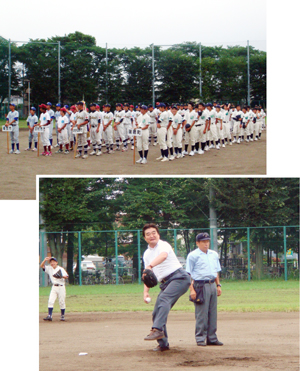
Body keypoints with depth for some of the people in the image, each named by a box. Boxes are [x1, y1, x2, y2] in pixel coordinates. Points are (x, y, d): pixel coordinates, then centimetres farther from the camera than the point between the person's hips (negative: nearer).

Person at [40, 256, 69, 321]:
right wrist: (45, 260, -13)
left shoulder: (60, 269, -4)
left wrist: (62, 276, -33)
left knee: (62, 302, 2)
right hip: (54, 287, 3)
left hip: (61, 287, -3)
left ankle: (62, 316, 13)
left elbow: (66, 276, -12)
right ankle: (49, 315, -12)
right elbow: (42, 266, 1)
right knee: (50, 301, -8)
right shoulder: (49, 268, 7)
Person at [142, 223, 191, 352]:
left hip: (179, 278, -8)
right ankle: (163, 343, 11)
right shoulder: (147, 254, 18)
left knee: (163, 299, -32)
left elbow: (163, 256, -29)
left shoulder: (164, 245, -4)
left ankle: (157, 329, -47)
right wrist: (146, 291, 1)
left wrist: (150, 266, -48)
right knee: (156, 313, 3)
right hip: (165, 283, 8)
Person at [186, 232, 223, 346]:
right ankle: (200, 338, -2)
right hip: (200, 285, -7)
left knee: (213, 313, 7)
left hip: (212, 285, 7)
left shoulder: (214, 255, 17)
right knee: (201, 313, -7)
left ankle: (212, 338, 13)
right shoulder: (193, 255, -4)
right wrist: (192, 289, -16)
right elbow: (188, 274, -8)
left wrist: (218, 285, 16)